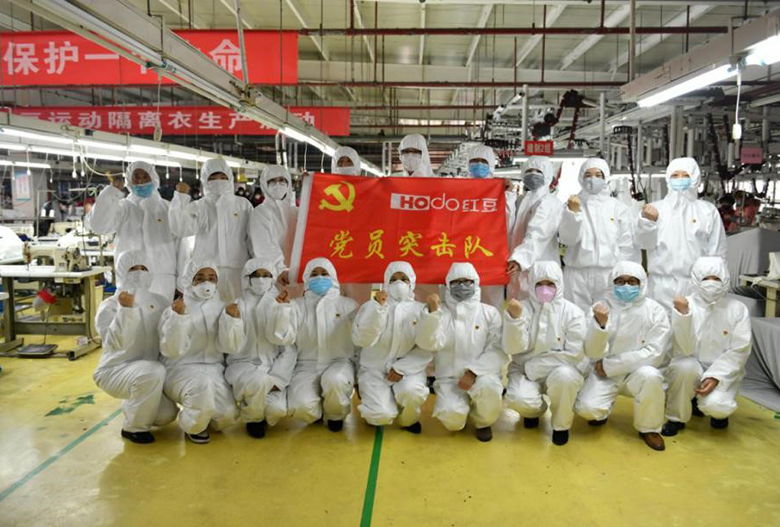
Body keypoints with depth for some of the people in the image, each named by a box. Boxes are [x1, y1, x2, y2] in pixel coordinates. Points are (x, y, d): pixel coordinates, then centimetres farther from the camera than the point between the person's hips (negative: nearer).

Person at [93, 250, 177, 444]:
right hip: (114, 371, -5)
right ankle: (134, 427, -11)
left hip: (148, 372, 5)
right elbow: (114, 342, -28)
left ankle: (132, 406, 22)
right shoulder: (109, 306, -12)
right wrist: (125, 309, -37)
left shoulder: (159, 302, 1)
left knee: (167, 414, -14)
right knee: (153, 371, -36)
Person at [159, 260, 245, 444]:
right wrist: (178, 317, -27)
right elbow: (171, 350, -15)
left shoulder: (221, 309, 5)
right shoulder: (174, 310, -4)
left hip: (213, 369, 3)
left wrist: (233, 319, -21)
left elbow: (230, 346, -5)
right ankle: (191, 426, -3)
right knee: (203, 386, -36)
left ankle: (205, 419, 19)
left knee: (228, 414, -19)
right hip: (181, 370, -3)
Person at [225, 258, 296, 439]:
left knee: (277, 410, -26)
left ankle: (262, 415, 15)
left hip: (273, 368, 1)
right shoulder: (238, 307, 2)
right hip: (243, 365, -1)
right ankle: (253, 419, -2)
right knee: (259, 381, -36)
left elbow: (289, 349, -1)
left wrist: (276, 379, -12)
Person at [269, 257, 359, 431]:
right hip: (307, 366, 1)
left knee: (335, 381, -37)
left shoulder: (348, 305, 9)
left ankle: (335, 415, 0)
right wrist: (283, 307, -14)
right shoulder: (297, 305, 9)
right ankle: (318, 413, 14)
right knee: (301, 406, -27)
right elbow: (284, 338, -6)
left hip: (339, 362, -1)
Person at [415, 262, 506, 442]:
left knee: (488, 386, -35)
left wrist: (473, 372, -18)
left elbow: (498, 350, -5)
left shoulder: (490, 312, 5)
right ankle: (460, 410, 13)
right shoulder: (440, 312, 5)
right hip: (449, 378, 0)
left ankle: (483, 422, 0)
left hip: (481, 375, 0)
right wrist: (432, 312, -26)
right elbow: (429, 343, -11)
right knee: (451, 417, -27)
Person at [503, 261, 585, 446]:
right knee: (518, 399, -29)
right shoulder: (523, 308, -5)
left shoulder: (572, 312, -8)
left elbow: (576, 354, -13)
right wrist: (515, 318, -29)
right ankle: (534, 409, 13)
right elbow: (513, 348, -13)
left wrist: (536, 365, -16)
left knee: (564, 376, -36)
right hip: (525, 370, 1)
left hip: (559, 369, -1)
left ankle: (561, 425, -5)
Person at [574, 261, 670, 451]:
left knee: (650, 376, -33)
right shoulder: (601, 307, -8)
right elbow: (593, 353, -15)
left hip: (637, 372, 0)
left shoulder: (655, 311, -8)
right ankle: (603, 410, 16)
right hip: (605, 373, 0)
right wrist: (600, 323, -34)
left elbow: (654, 353, -14)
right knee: (586, 408, -23)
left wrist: (610, 365, -16)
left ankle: (648, 428, -6)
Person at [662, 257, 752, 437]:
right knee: (685, 366, -35)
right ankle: (677, 418, -9)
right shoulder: (685, 304, -11)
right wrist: (683, 314, -34)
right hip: (692, 366, 0)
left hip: (724, 371, 0)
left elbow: (739, 351, -9)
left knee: (714, 406, -29)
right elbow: (686, 349, -21)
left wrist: (715, 377, -21)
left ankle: (718, 409, 13)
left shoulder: (738, 309, -7)